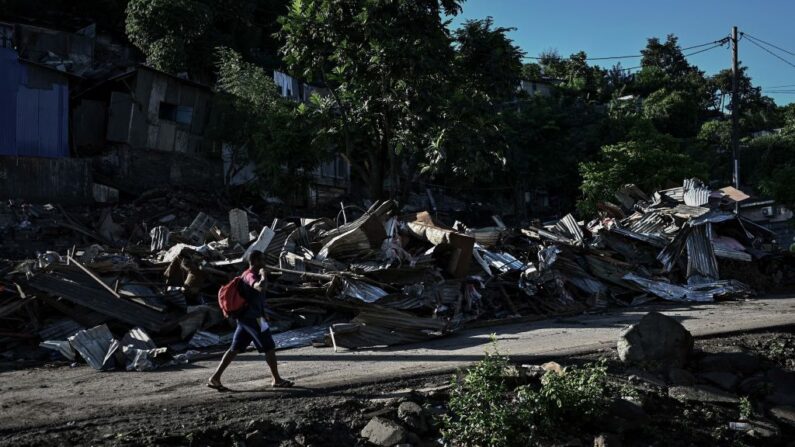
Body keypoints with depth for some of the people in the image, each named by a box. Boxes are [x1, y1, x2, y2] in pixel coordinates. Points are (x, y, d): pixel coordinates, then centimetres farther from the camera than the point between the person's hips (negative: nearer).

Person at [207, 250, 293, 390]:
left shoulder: (245, 275, 16)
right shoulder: (251, 275, -17)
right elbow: (260, 287, -38)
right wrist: (264, 275, -21)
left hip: (244, 318, 10)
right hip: (253, 319, -10)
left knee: (234, 349, 9)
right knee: (270, 348, 1)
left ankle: (215, 378, 7)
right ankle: (277, 380, 9)